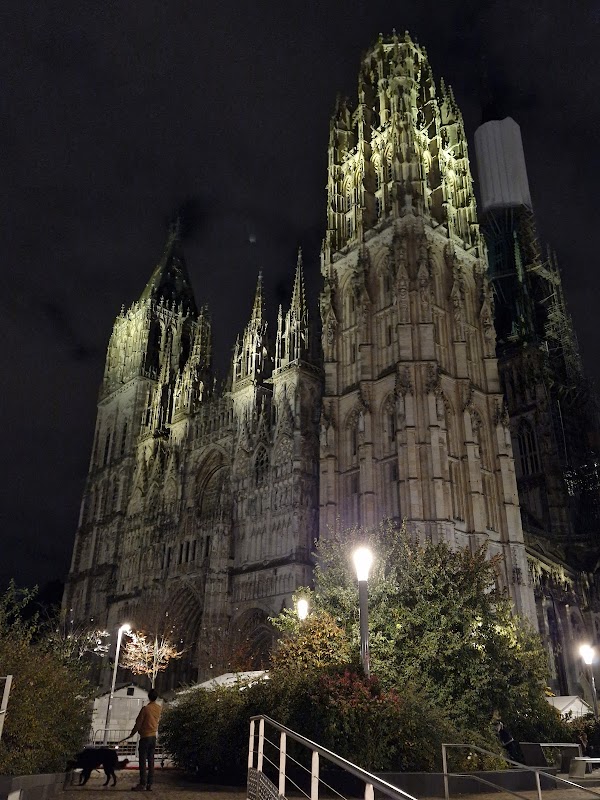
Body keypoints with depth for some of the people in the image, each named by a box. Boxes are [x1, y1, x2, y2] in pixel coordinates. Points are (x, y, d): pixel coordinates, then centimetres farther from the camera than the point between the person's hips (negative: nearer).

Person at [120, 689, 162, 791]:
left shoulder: (145, 708, -15)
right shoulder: (159, 709, 4)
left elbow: (138, 724, -11)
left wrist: (130, 736, -1)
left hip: (145, 737, -6)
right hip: (154, 737, 6)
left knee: (143, 761, -2)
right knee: (151, 761, 8)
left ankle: (142, 784, -3)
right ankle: (149, 784, 7)